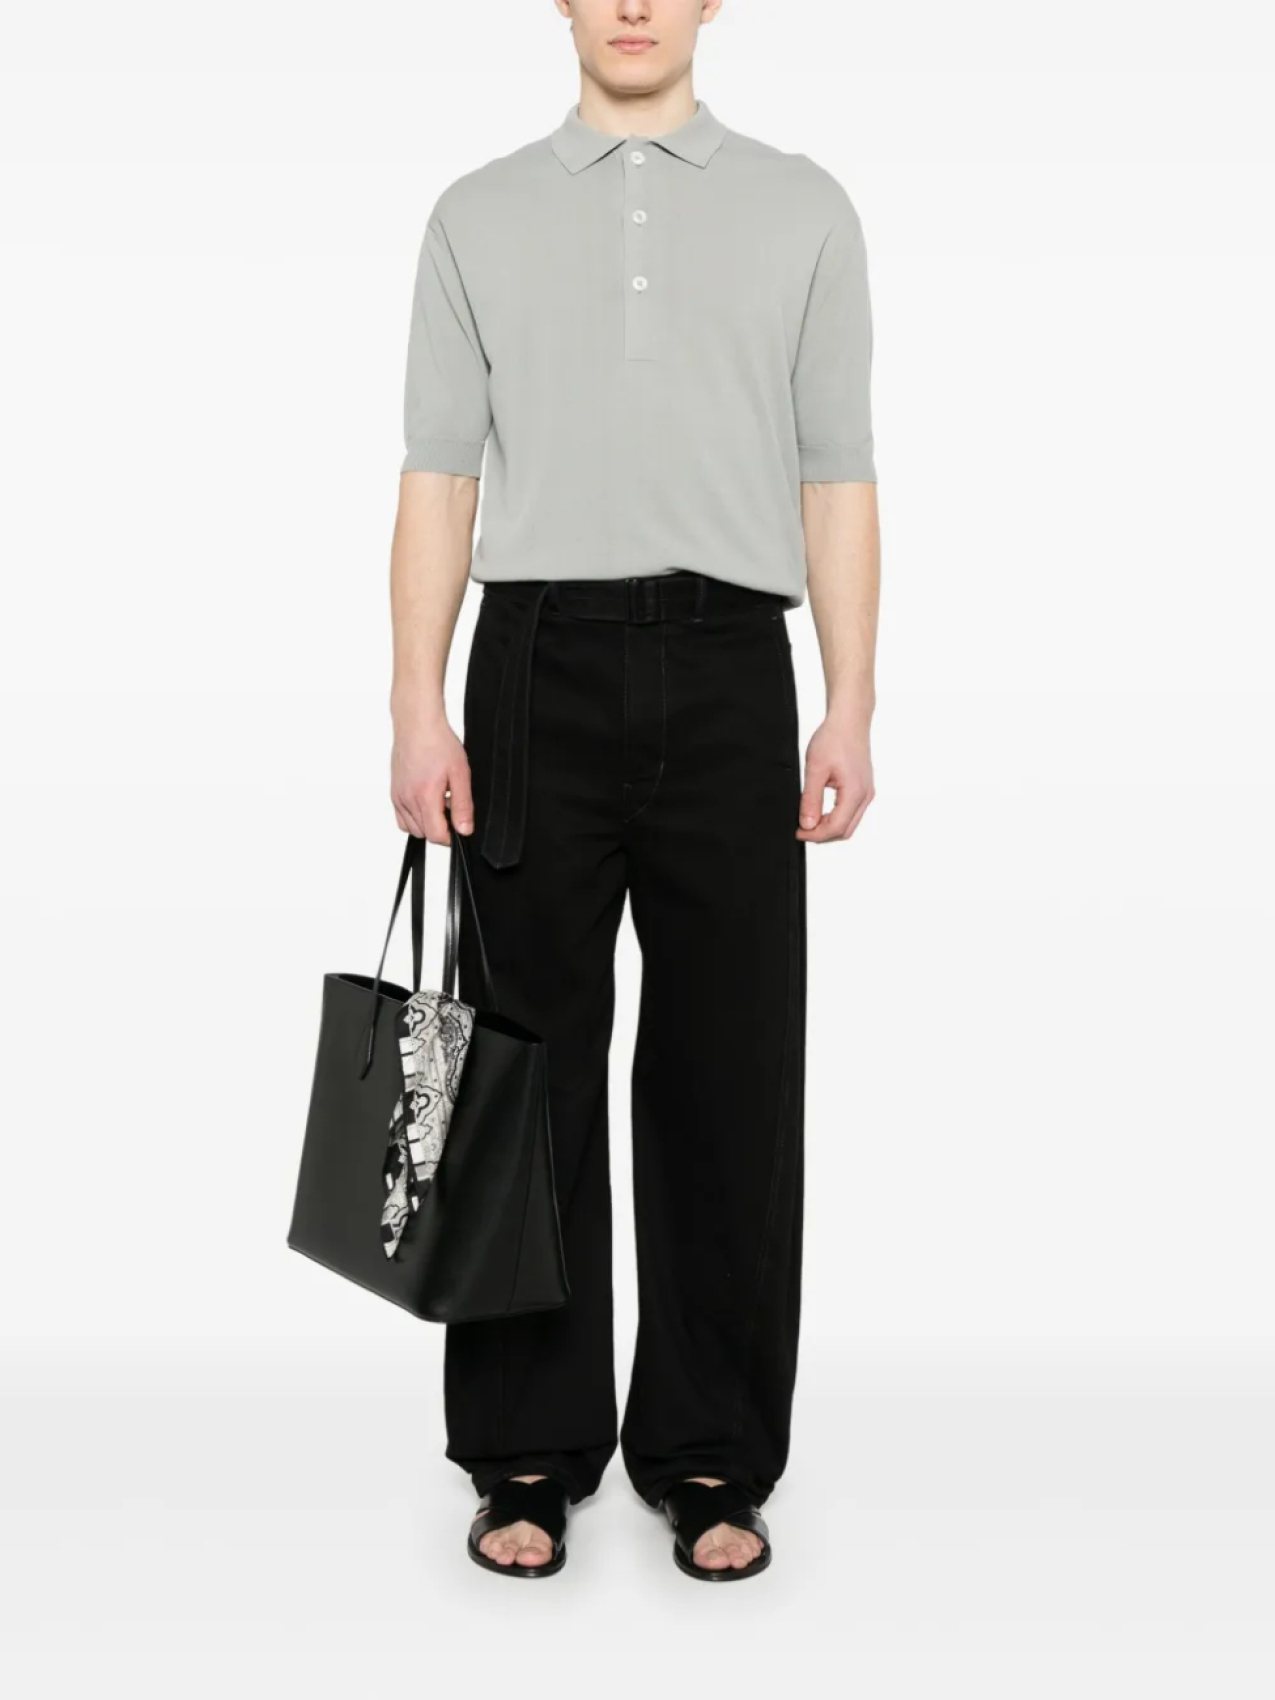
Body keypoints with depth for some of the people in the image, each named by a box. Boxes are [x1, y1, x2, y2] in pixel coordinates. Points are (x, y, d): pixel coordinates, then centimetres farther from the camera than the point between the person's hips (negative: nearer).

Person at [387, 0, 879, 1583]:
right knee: (532, 1067, 4)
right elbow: (438, 476, 6)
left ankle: (712, 1457, 17)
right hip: (540, 668, 0)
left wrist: (852, 708, -1)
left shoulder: (803, 209, 11)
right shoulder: (478, 216, 11)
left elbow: (836, 478, 7)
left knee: (729, 1076, 4)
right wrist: (419, 711, -3)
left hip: (726, 672, 0)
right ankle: (530, 1454, 17)